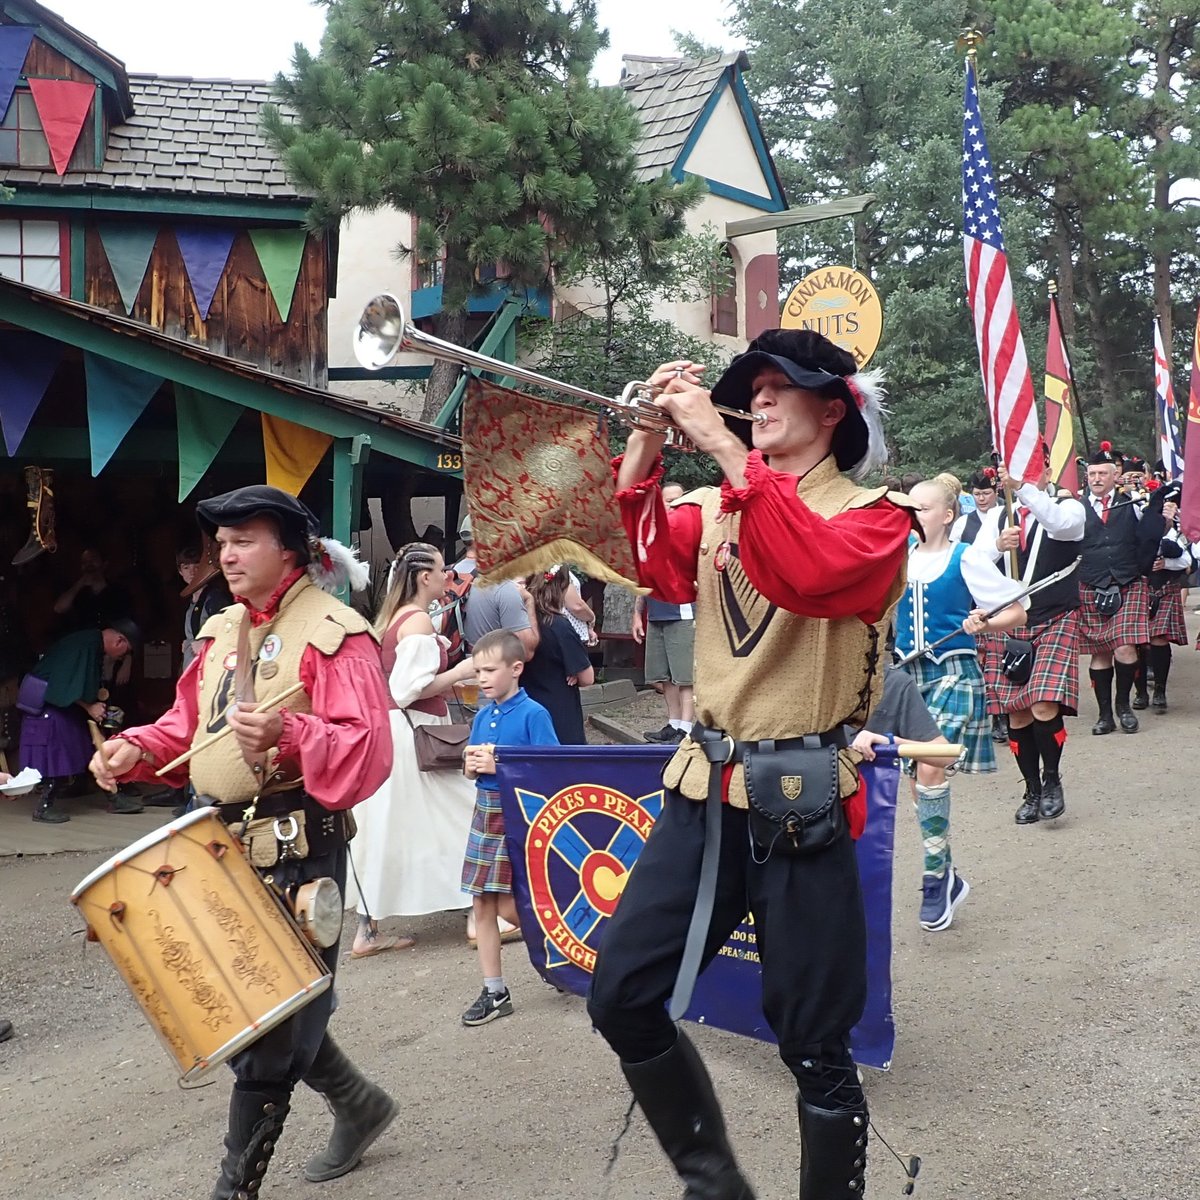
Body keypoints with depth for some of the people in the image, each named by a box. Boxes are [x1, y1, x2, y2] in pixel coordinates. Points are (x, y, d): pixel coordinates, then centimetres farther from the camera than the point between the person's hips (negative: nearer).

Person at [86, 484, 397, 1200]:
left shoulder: (334, 633, -13)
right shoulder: (222, 631, 14)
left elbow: (367, 748, -22)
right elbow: (190, 726, 19)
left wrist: (290, 734, -38)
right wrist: (137, 750, 1)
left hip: (300, 846, -9)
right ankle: (358, 1102, 35)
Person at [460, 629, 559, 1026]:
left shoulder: (533, 714, -11)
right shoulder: (482, 716, 10)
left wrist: (499, 765, -17)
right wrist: (472, 765, -5)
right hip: (486, 810, 7)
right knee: (483, 905, 8)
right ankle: (494, 992, 18)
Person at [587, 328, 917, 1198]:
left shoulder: (874, 516, -3)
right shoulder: (715, 508, 14)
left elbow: (810, 573, -25)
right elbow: (655, 564, -3)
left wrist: (724, 445, -25)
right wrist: (646, 445, -15)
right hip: (706, 788, 5)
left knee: (815, 1049, 2)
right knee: (622, 999, 3)